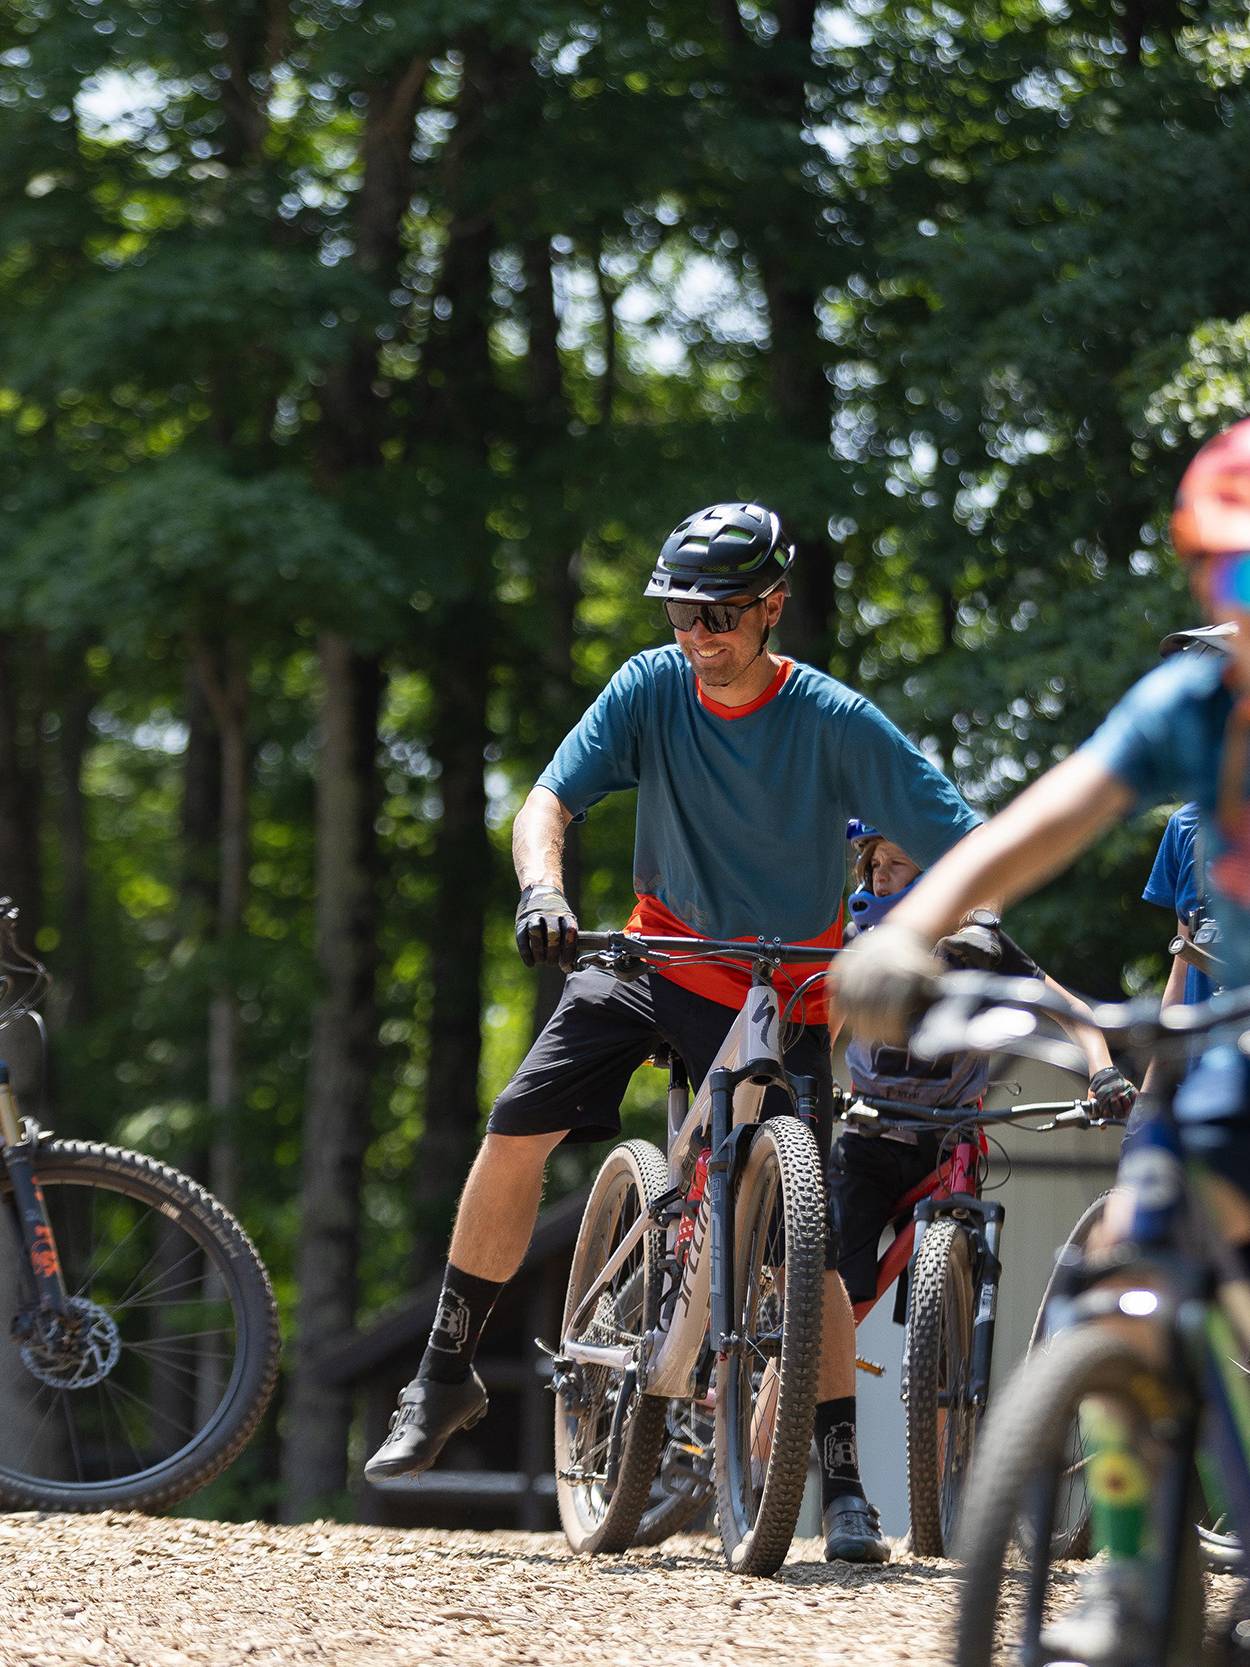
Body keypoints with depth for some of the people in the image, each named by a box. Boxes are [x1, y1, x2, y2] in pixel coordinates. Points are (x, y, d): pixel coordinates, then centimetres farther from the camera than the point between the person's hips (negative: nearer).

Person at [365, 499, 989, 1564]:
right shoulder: (652, 689, -8)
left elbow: (966, 845, -17)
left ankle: (840, 1474, 4)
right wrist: (542, 890, -35)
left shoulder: (834, 721, -16)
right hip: (663, 961, 2)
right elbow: (549, 801, -14)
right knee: (518, 1130, -14)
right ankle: (447, 1377, 1)